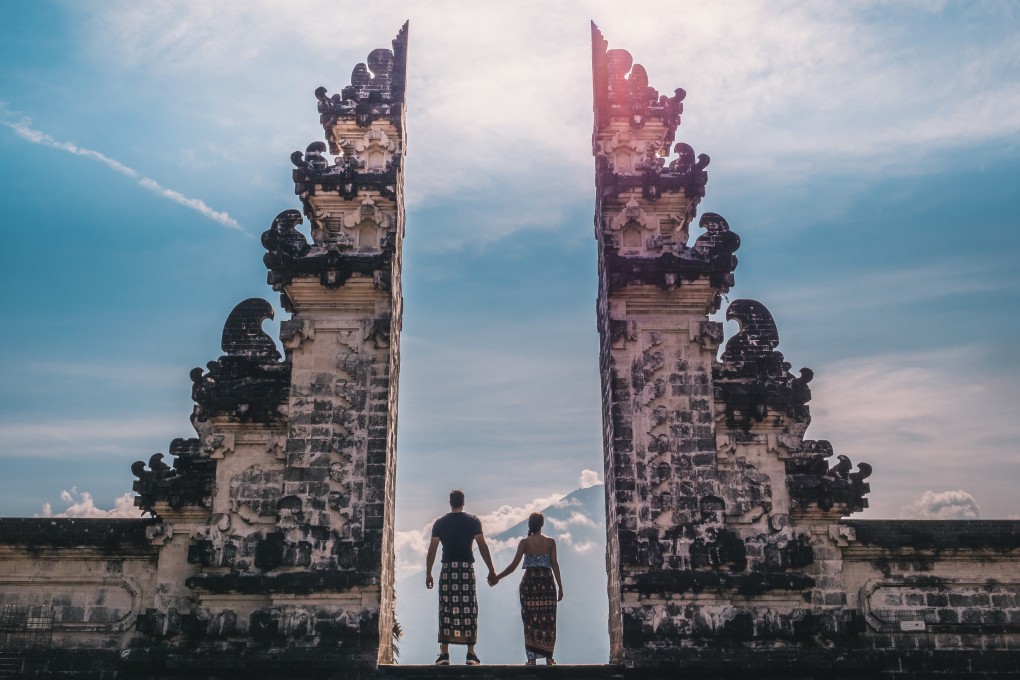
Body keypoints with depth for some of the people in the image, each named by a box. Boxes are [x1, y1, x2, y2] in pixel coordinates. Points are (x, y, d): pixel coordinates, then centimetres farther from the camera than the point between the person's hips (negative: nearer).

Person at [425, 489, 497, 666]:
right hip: (467, 567, -1)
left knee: (446, 610, 1)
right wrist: (491, 571, 5)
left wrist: (428, 573, 10)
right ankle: (471, 654, 1)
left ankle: (444, 653, -1)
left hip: (447, 568, 1)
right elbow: (482, 547, 1)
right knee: (469, 609, 2)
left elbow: (432, 549, 4)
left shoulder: (440, 522, 7)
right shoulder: (473, 521, 4)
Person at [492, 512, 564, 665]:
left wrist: (497, 577, 3)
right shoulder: (550, 542, 2)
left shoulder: (525, 542, 0)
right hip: (547, 582, 0)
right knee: (548, 620, 5)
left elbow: (514, 565, -5)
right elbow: (554, 565, -1)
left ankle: (532, 658, 0)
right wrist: (560, 586, 4)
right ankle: (548, 657, 6)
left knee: (530, 620, 3)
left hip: (529, 582, 0)